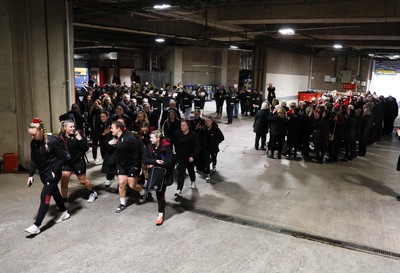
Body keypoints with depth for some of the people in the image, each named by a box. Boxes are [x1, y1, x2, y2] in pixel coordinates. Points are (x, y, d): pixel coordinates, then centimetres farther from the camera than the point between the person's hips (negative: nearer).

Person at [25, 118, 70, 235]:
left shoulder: (53, 141, -19)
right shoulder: (33, 143, -1)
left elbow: (61, 158, -14)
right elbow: (33, 160, 6)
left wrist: (55, 172, -18)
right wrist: (31, 175, 1)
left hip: (53, 173, -7)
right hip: (43, 173, 7)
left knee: (44, 196, -9)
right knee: (54, 192, 19)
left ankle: (36, 225, -6)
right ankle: (64, 213, 38)